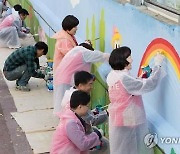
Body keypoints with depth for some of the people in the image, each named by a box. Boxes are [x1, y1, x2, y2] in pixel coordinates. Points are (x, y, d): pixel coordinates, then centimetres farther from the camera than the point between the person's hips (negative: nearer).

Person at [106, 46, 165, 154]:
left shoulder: (112, 76, 4)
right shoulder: (124, 78, -23)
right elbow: (149, 85, -23)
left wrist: (140, 78, 7)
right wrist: (158, 65, -16)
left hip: (118, 119, 9)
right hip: (127, 121, -9)